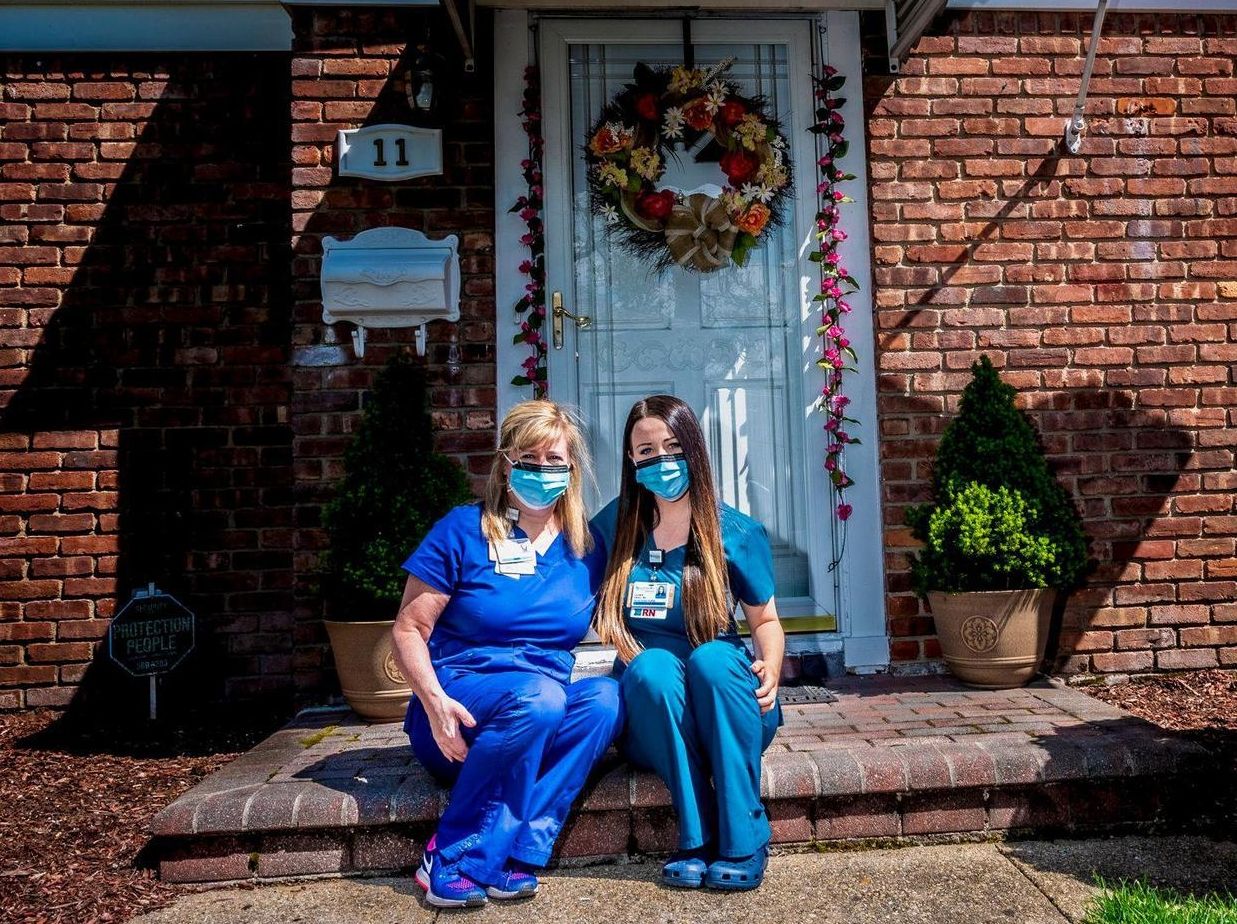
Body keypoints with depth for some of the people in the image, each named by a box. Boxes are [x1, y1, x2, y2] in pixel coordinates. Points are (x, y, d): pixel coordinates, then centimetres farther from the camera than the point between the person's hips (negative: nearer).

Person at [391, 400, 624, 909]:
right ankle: (449, 858, -20)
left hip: (545, 725, 4)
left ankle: (513, 852, -24)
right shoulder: (463, 530, -3)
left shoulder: (587, 548, 7)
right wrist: (435, 701, -21)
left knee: (605, 697, -26)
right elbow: (409, 629, -4)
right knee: (538, 696, -33)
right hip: (461, 717, -3)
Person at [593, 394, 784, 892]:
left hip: (724, 709, 0)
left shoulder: (736, 532, -1)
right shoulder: (613, 526, 4)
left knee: (711, 657, -33)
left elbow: (765, 620, 6)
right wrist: (635, 658, -10)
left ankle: (743, 842, -23)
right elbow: (593, 609, 8)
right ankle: (697, 837, -22)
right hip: (649, 708, 1)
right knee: (653, 666, -32)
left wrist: (771, 668, -15)